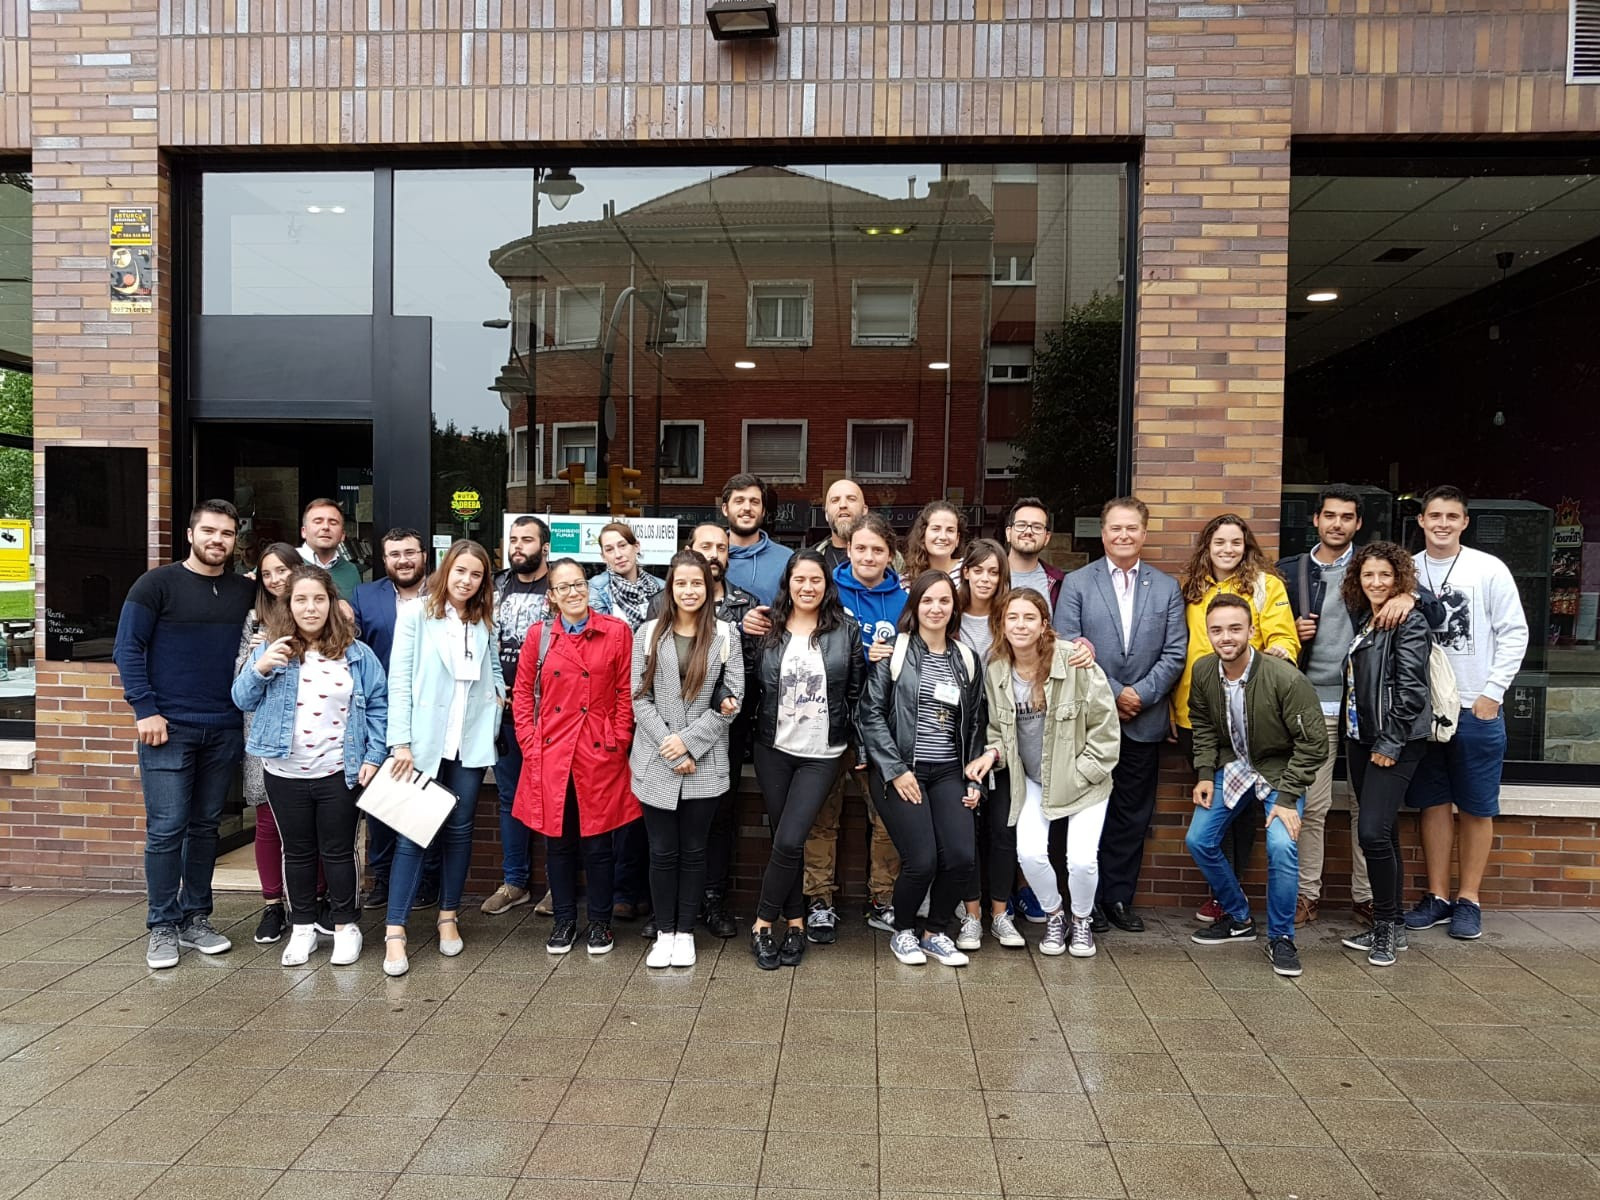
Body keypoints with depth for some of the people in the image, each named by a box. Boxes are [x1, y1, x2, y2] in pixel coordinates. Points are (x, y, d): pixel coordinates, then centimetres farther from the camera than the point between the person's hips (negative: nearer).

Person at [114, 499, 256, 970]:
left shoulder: (246, 591, 8)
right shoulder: (157, 584, -3)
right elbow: (127, 648, -5)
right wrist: (146, 710, -11)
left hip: (224, 731, 4)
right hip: (169, 727, -4)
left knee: (206, 826, 10)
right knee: (166, 829, -2)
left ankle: (196, 918, 21)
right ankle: (162, 926, 10)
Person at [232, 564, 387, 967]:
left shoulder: (356, 654, -1)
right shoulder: (270, 650, 1)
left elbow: (378, 705, 1)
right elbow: (243, 701, 2)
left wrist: (373, 757, -5)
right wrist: (259, 669, -18)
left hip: (338, 773, -1)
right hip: (285, 774, 1)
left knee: (338, 852, 8)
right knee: (298, 852, 14)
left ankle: (345, 926, 22)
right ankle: (302, 928, 27)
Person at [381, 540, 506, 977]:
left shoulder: (484, 622, 10)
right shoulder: (416, 615, -4)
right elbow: (399, 682, -7)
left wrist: (499, 691, 0)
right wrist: (401, 742, -12)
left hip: (471, 741, 4)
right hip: (425, 740, -4)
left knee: (459, 830, 10)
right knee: (412, 833, -4)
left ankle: (448, 917, 22)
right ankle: (395, 931, -1)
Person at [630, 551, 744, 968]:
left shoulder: (725, 635, 2)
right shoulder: (648, 634, 4)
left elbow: (733, 699, -2)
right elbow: (640, 698, 0)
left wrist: (689, 741, -11)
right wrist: (671, 750, -10)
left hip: (705, 762, 0)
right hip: (656, 762, 1)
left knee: (693, 851, 8)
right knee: (662, 851, 6)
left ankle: (685, 933, 20)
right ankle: (664, 933, 19)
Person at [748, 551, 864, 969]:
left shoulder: (846, 630, -2)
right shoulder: (768, 630, 2)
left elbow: (856, 691, 1)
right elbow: (751, 684, 6)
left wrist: (854, 740, -1)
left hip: (821, 754, -2)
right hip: (773, 749, 2)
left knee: (789, 841, -9)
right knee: (782, 838, 8)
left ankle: (764, 924, 7)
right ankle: (795, 922, 22)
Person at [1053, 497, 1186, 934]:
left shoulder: (1167, 588, 9)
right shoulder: (1076, 583, 2)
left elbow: (1175, 653, 3)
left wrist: (1140, 693, -10)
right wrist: (1112, 693, -12)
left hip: (1144, 721, 2)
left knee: (1132, 814, 8)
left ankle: (1120, 898, 20)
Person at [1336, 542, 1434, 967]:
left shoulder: (1409, 621, -9)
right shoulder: (1362, 619, 13)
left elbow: (1410, 687, -15)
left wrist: (1390, 743, -16)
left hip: (1394, 743, -8)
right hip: (1361, 738, 8)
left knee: (1373, 831, -13)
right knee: (1382, 834, 12)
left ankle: (1388, 926, 2)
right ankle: (1388, 926, 21)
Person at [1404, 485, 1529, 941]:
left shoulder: (1489, 569, -3)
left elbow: (1514, 633, -3)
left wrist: (1491, 693, -8)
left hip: (1477, 709, -2)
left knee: (1476, 808, 5)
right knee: (1433, 803, 9)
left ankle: (1469, 899, 15)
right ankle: (1437, 896, 18)